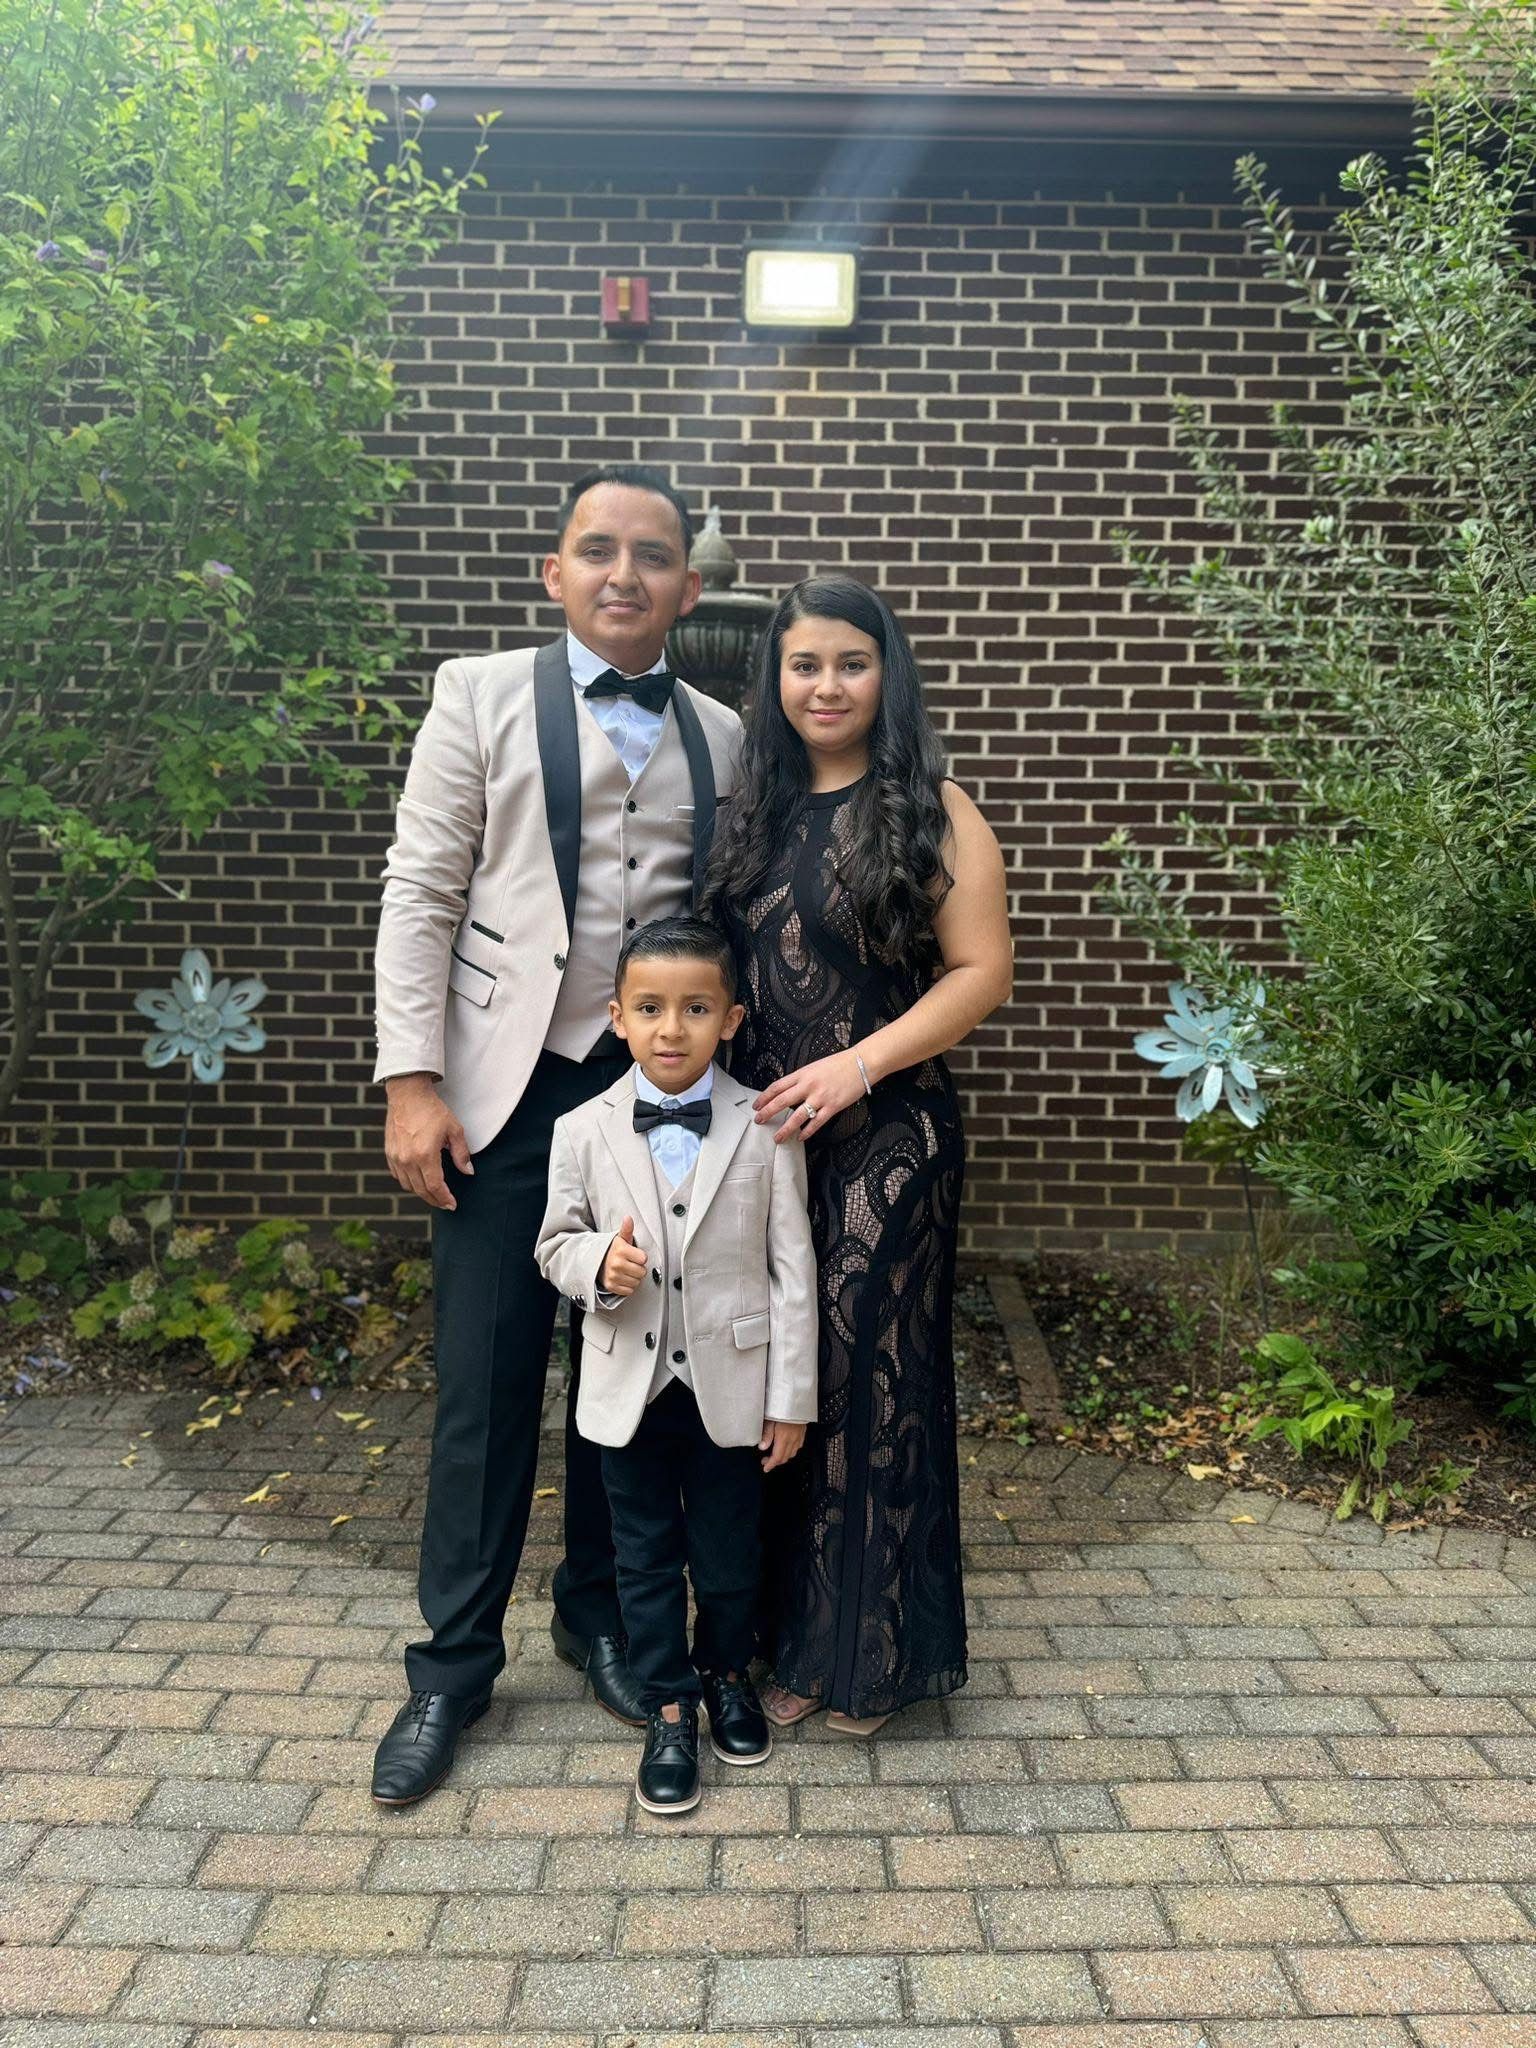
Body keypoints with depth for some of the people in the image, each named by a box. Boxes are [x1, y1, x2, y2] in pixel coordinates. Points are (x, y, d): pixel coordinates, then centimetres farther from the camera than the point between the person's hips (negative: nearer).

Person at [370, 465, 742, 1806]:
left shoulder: (721, 738, 10)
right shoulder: (483, 693, 2)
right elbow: (421, 893, -2)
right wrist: (413, 1080, -8)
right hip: (511, 1087, -2)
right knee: (486, 1381, 3)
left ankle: (601, 1613, 32)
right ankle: (456, 1661, 21)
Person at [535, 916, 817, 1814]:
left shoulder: (765, 1130, -10)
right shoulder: (583, 1132, -7)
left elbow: (792, 1268, -6)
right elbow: (556, 1243, 5)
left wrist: (791, 1397, -5)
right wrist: (597, 1262, -20)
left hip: (731, 1383, -1)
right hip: (630, 1385, 1)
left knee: (730, 1549, 16)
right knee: (646, 1555, 14)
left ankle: (728, 1671, 43)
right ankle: (669, 1707, 32)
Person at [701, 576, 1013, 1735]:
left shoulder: (931, 813, -3)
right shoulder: (755, 811, 11)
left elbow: (983, 971, -8)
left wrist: (859, 1064, -17)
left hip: (888, 1138, -5)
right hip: (763, 1135, 5)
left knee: (872, 1380, 2)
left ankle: (871, 1653, 21)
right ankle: (791, 1637, 27)